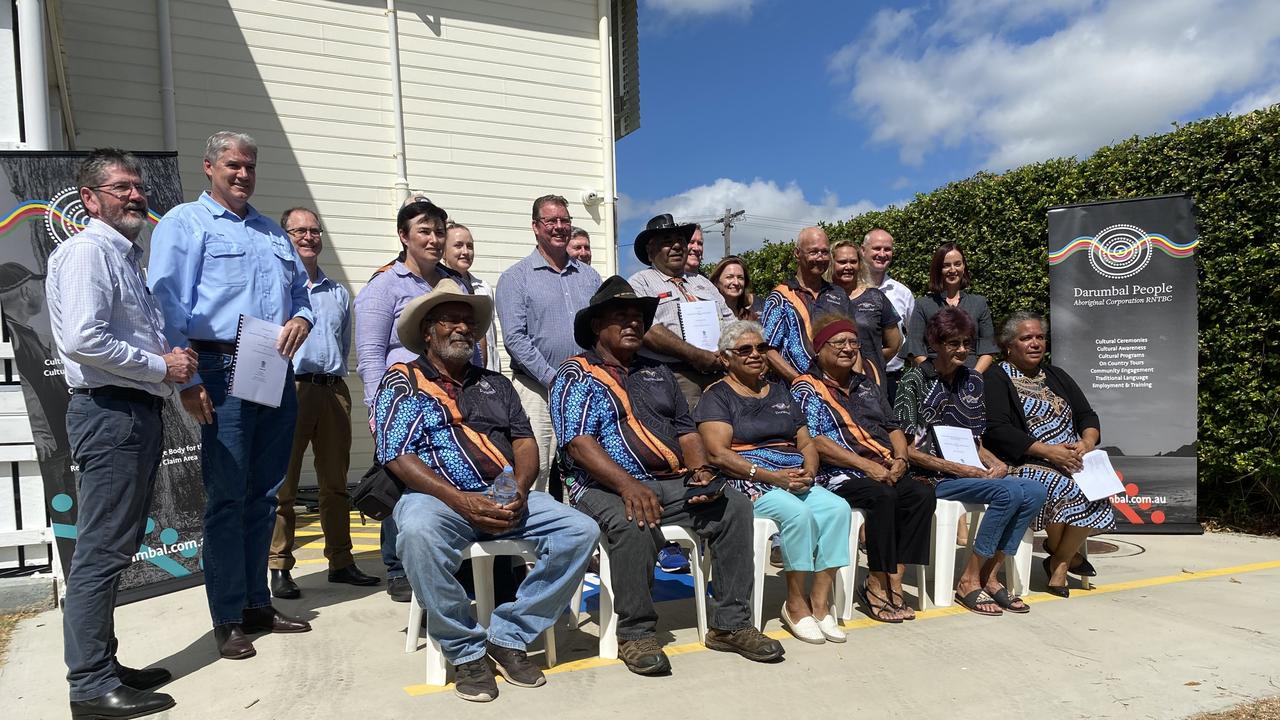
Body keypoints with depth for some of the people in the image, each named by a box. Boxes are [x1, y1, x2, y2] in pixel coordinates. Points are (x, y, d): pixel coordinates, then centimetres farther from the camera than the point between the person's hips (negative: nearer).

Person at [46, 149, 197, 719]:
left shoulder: (126, 257, 21)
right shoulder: (87, 252, -9)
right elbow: (83, 341, -23)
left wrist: (174, 361, 10)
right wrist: (160, 365, -13)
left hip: (139, 412, 10)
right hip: (110, 412, -10)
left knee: (115, 548, 14)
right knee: (101, 551, -5)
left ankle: (103, 667, 25)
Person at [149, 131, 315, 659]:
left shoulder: (273, 232, 21)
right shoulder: (185, 223, 0)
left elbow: (300, 289, 24)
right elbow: (168, 304, -9)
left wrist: (301, 318, 0)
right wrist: (187, 380, -16)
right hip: (224, 373, -6)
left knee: (264, 495, 12)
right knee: (227, 496, -1)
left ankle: (258, 605, 24)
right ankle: (228, 620, 11)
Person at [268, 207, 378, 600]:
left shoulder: (338, 293, 19)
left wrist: (333, 378, 16)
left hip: (333, 391, 5)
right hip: (289, 390, -4)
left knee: (336, 482, 9)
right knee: (282, 483, 0)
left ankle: (341, 561, 18)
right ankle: (279, 568, 8)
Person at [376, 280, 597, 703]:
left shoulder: (495, 384, 21)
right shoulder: (402, 382, 6)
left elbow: (525, 440, 11)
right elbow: (397, 456, -6)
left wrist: (520, 489, -11)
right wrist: (460, 500, -19)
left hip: (506, 496, 4)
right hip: (438, 496, -4)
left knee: (580, 531, -18)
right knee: (418, 534, -38)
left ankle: (508, 636, -6)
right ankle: (466, 651, -16)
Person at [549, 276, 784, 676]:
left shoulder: (657, 373, 22)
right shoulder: (576, 376, 1)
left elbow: (686, 429, 19)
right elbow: (579, 443, -13)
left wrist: (700, 470, -3)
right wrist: (628, 485, -26)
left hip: (672, 484, 6)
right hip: (605, 488, -5)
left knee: (734, 504, -15)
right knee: (634, 524, -36)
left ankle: (730, 625, -8)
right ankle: (636, 634, -16)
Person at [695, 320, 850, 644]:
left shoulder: (780, 392, 22)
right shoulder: (717, 395, 2)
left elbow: (806, 442, 19)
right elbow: (718, 453, -11)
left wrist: (808, 471, -5)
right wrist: (773, 476, -17)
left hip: (796, 481, 6)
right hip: (747, 482, -6)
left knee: (837, 508, -21)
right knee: (798, 512, -31)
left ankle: (820, 602, -15)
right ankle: (795, 603, -13)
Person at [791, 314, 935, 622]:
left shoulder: (866, 381, 23)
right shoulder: (807, 388, 1)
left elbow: (892, 425, 24)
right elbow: (814, 441, -12)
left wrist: (899, 458, 1)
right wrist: (866, 465, -18)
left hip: (886, 471, 6)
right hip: (838, 474, -6)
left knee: (922, 495, -20)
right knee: (883, 497, -32)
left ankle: (894, 581, -16)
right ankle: (877, 585, -19)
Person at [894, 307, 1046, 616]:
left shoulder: (972, 381, 14)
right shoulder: (915, 380, -6)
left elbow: (975, 442, 19)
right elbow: (908, 449, -11)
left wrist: (995, 463, -2)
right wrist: (958, 469, -16)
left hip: (971, 471, 7)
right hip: (932, 475, -7)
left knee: (1035, 491, -16)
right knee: (1008, 493, -26)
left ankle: (991, 576, -9)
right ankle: (969, 581, -14)